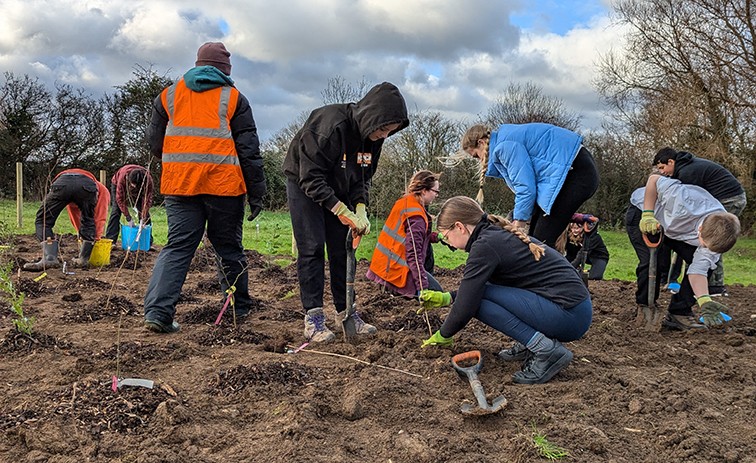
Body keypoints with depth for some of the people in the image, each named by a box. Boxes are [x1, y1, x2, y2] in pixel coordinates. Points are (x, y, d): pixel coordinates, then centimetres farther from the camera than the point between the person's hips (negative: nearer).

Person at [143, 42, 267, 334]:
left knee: (178, 247, 4)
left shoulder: (168, 95, 13)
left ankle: (157, 311, -8)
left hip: (178, 184, 2)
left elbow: (154, 143, 14)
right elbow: (249, 150, 0)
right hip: (223, 185, -2)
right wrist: (256, 194, 3)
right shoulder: (233, 98, 5)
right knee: (228, 247, 11)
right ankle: (239, 307, 23)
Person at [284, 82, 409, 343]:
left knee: (342, 251, 3)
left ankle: (346, 313, 10)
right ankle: (313, 318, -9)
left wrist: (360, 209, -16)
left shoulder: (373, 136, -10)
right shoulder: (331, 125, -32)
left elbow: (363, 178, 1)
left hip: (338, 190, 7)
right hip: (304, 185, -6)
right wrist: (342, 211, -33)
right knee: (312, 249, -12)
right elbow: (311, 177, -30)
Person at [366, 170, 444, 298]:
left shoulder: (404, 201, 5)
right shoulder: (416, 217, -22)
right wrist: (422, 288, -26)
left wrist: (436, 236, 7)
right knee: (436, 291, 2)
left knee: (427, 248, 24)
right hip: (397, 270, -9)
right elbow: (414, 255, -26)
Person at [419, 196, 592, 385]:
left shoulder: (485, 245, -14)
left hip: (568, 316, -9)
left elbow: (465, 307, -10)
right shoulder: (499, 234, 14)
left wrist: (442, 336, 7)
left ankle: (546, 350, -11)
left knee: (479, 299, -11)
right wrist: (447, 298, 25)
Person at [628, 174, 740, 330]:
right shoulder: (689, 202, -43)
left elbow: (698, 271, -23)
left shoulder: (715, 235, -24)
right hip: (642, 210, -5)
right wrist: (647, 215, -33)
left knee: (706, 263, -12)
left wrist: (705, 301, -39)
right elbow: (654, 179, -30)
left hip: (674, 229, 5)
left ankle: (679, 313, -1)